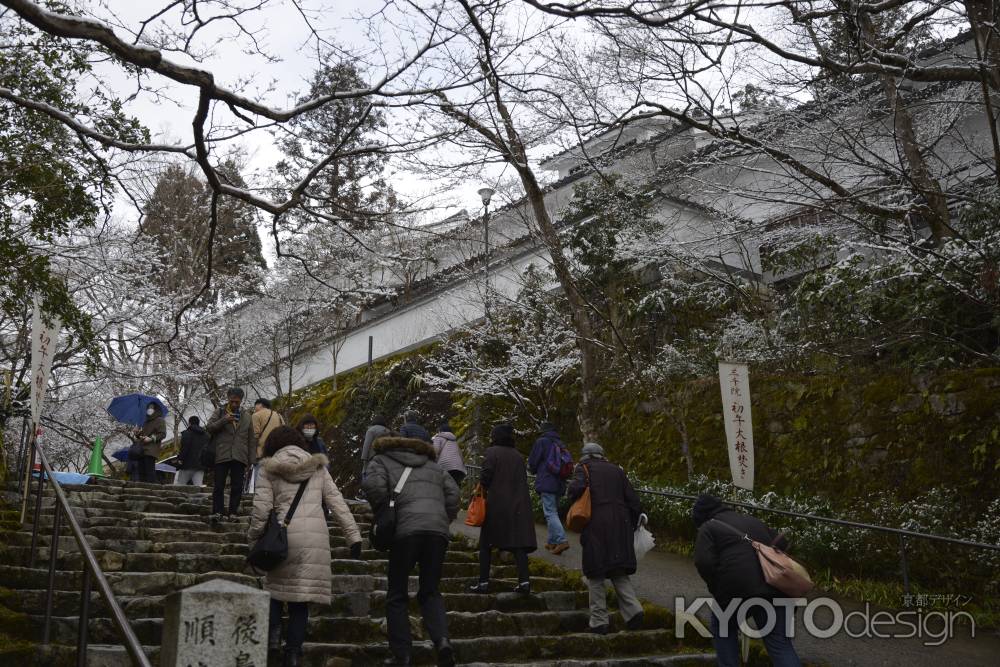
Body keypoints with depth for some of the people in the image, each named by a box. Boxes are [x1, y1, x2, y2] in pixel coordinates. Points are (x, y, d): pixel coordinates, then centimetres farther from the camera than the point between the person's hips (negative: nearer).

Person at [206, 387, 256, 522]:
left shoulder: (247, 417, 14)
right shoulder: (219, 412, 10)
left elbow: (251, 440, 13)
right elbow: (209, 427, -2)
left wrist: (251, 459, 6)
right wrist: (223, 421, -16)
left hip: (240, 457, 2)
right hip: (221, 455, -2)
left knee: (237, 487, 1)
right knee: (219, 486, -2)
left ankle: (233, 512, 6)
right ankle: (217, 512, 0)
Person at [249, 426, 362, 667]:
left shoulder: (269, 469, 8)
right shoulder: (317, 467, 15)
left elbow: (261, 508, -1)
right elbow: (338, 503, 9)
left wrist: (254, 536, 12)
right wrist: (354, 536, 8)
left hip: (285, 535, -2)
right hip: (317, 536, 2)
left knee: (276, 586, 18)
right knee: (301, 597, 7)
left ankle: (273, 633, -2)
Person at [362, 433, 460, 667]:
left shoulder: (382, 460, 18)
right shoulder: (432, 465, 31)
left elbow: (373, 485, -2)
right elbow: (453, 492, 17)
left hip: (406, 529, -3)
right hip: (438, 530, 4)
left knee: (397, 596, 10)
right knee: (430, 592, 14)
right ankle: (442, 640, -9)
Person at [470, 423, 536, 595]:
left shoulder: (492, 452, -5)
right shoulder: (518, 455, 12)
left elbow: (486, 476, -13)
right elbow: (524, 479, 12)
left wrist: (480, 488, 5)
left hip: (495, 503, -4)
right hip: (518, 505, 4)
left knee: (486, 543, 5)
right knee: (518, 543, 2)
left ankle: (484, 582, 2)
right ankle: (524, 581, -8)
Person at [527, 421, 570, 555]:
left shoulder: (541, 442, -4)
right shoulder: (560, 444, 14)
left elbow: (532, 464, -3)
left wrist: (536, 470, 18)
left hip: (546, 483, -7)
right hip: (559, 484, 7)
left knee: (550, 513, -10)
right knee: (554, 512, 16)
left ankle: (562, 540, -23)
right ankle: (552, 542, 19)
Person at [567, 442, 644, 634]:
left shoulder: (584, 468, 7)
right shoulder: (616, 470, 19)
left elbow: (576, 488, -14)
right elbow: (633, 500, 13)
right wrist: (632, 525, 20)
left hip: (597, 526, -4)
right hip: (620, 526, 4)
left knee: (596, 575, 3)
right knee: (619, 572, 13)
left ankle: (599, 622, 2)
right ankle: (633, 610, -6)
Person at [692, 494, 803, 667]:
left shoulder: (708, 528, 10)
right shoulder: (752, 521, 29)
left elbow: (704, 563, -6)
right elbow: (781, 544, 27)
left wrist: (718, 590, 8)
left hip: (737, 591, -4)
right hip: (773, 589, 4)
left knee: (723, 628, 24)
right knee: (780, 643, 5)